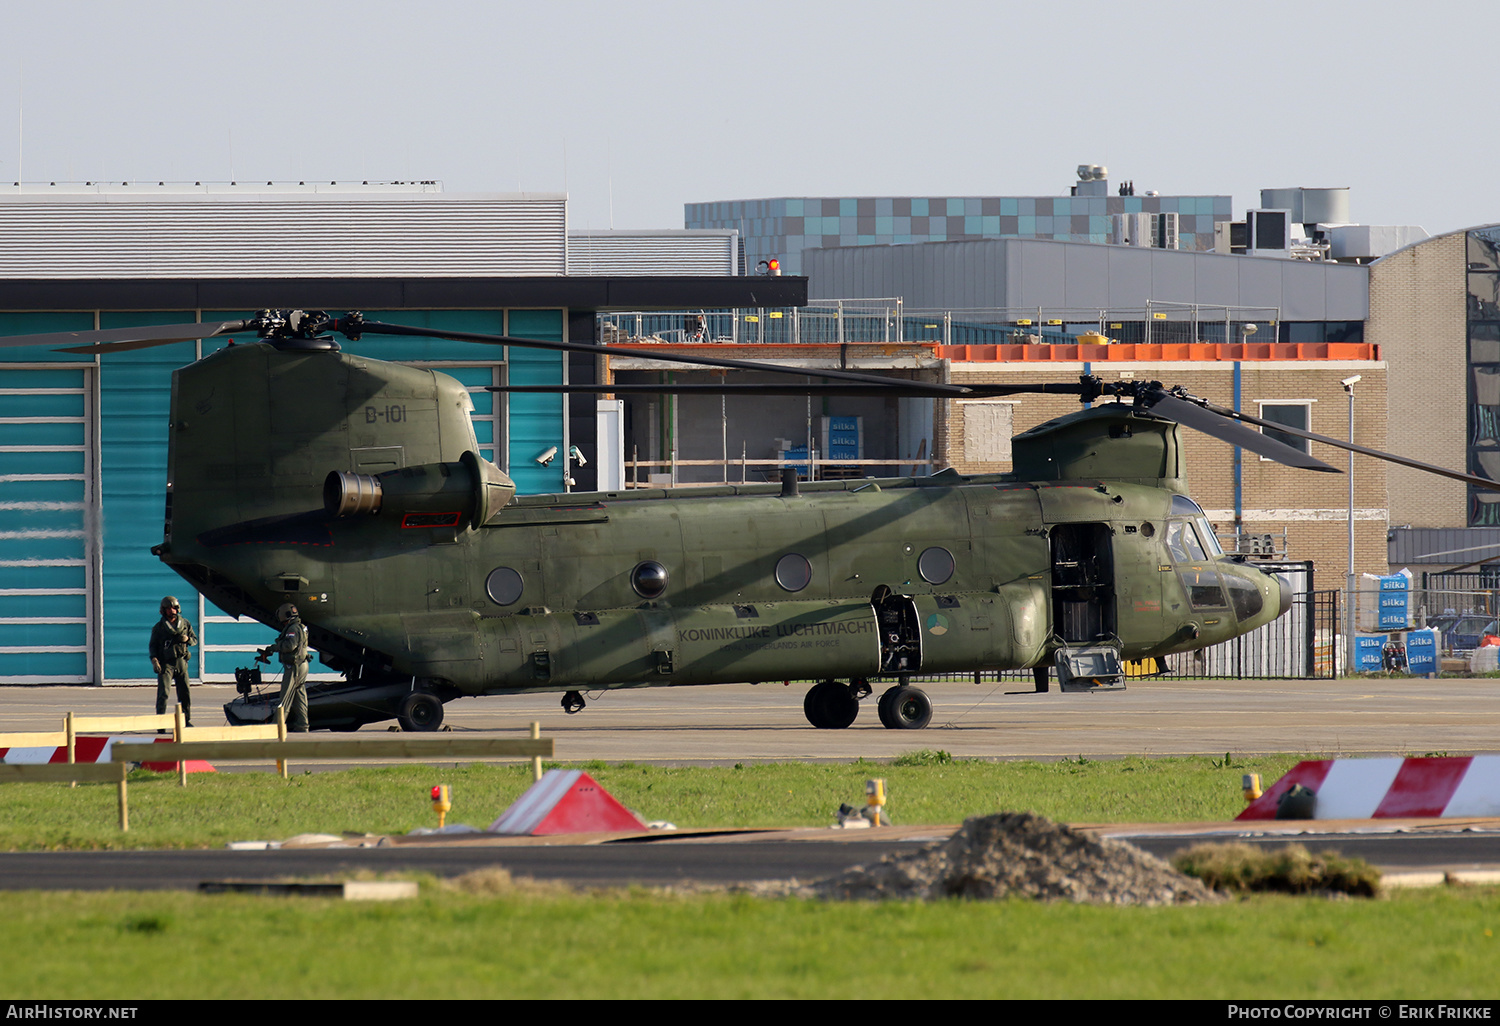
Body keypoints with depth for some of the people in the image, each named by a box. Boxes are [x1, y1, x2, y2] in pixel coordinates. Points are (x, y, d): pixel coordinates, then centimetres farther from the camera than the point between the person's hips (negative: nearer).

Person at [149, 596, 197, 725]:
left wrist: (188, 639, -6)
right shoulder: (158, 628, 3)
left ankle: (186, 720, 20)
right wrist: (154, 660, -14)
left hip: (181, 663, 3)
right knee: (163, 693, -14)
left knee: (185, 693, 7)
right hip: (165, 664, -3)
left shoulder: (185, 624, 10)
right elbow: (153, 646, 2)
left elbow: (195, 639, 17)